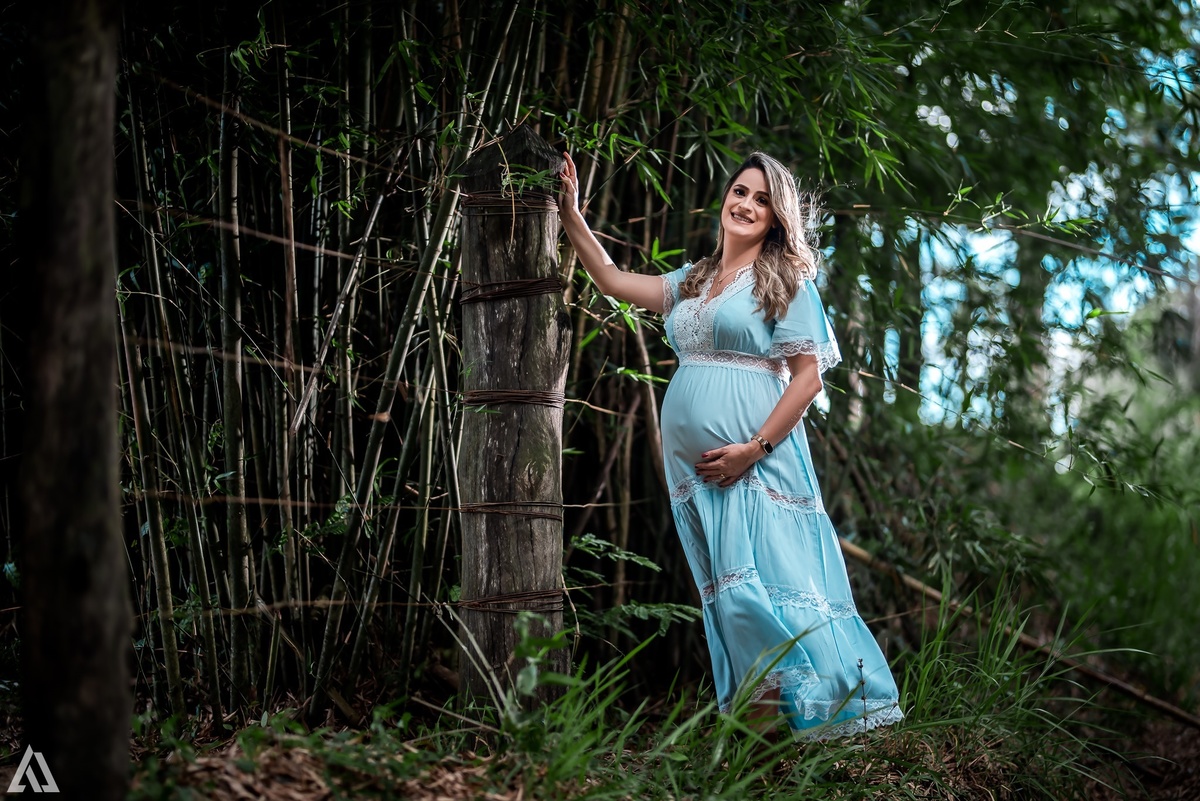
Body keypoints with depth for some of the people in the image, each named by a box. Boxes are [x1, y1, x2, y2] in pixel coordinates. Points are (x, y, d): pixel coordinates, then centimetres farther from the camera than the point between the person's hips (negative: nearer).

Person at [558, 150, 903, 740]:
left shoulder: (787, 282, 1)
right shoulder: (691, 282, 19)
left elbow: (808, 377, -6)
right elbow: (612, 280, 24)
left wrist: (753, 448, -15)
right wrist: (571, 213, 17)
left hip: (757, 461, -6)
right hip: (693, 464, 6)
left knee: (765, 582, -12)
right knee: (725, 593, 4)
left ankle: (812, 710, -7)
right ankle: (755, 715, 6)